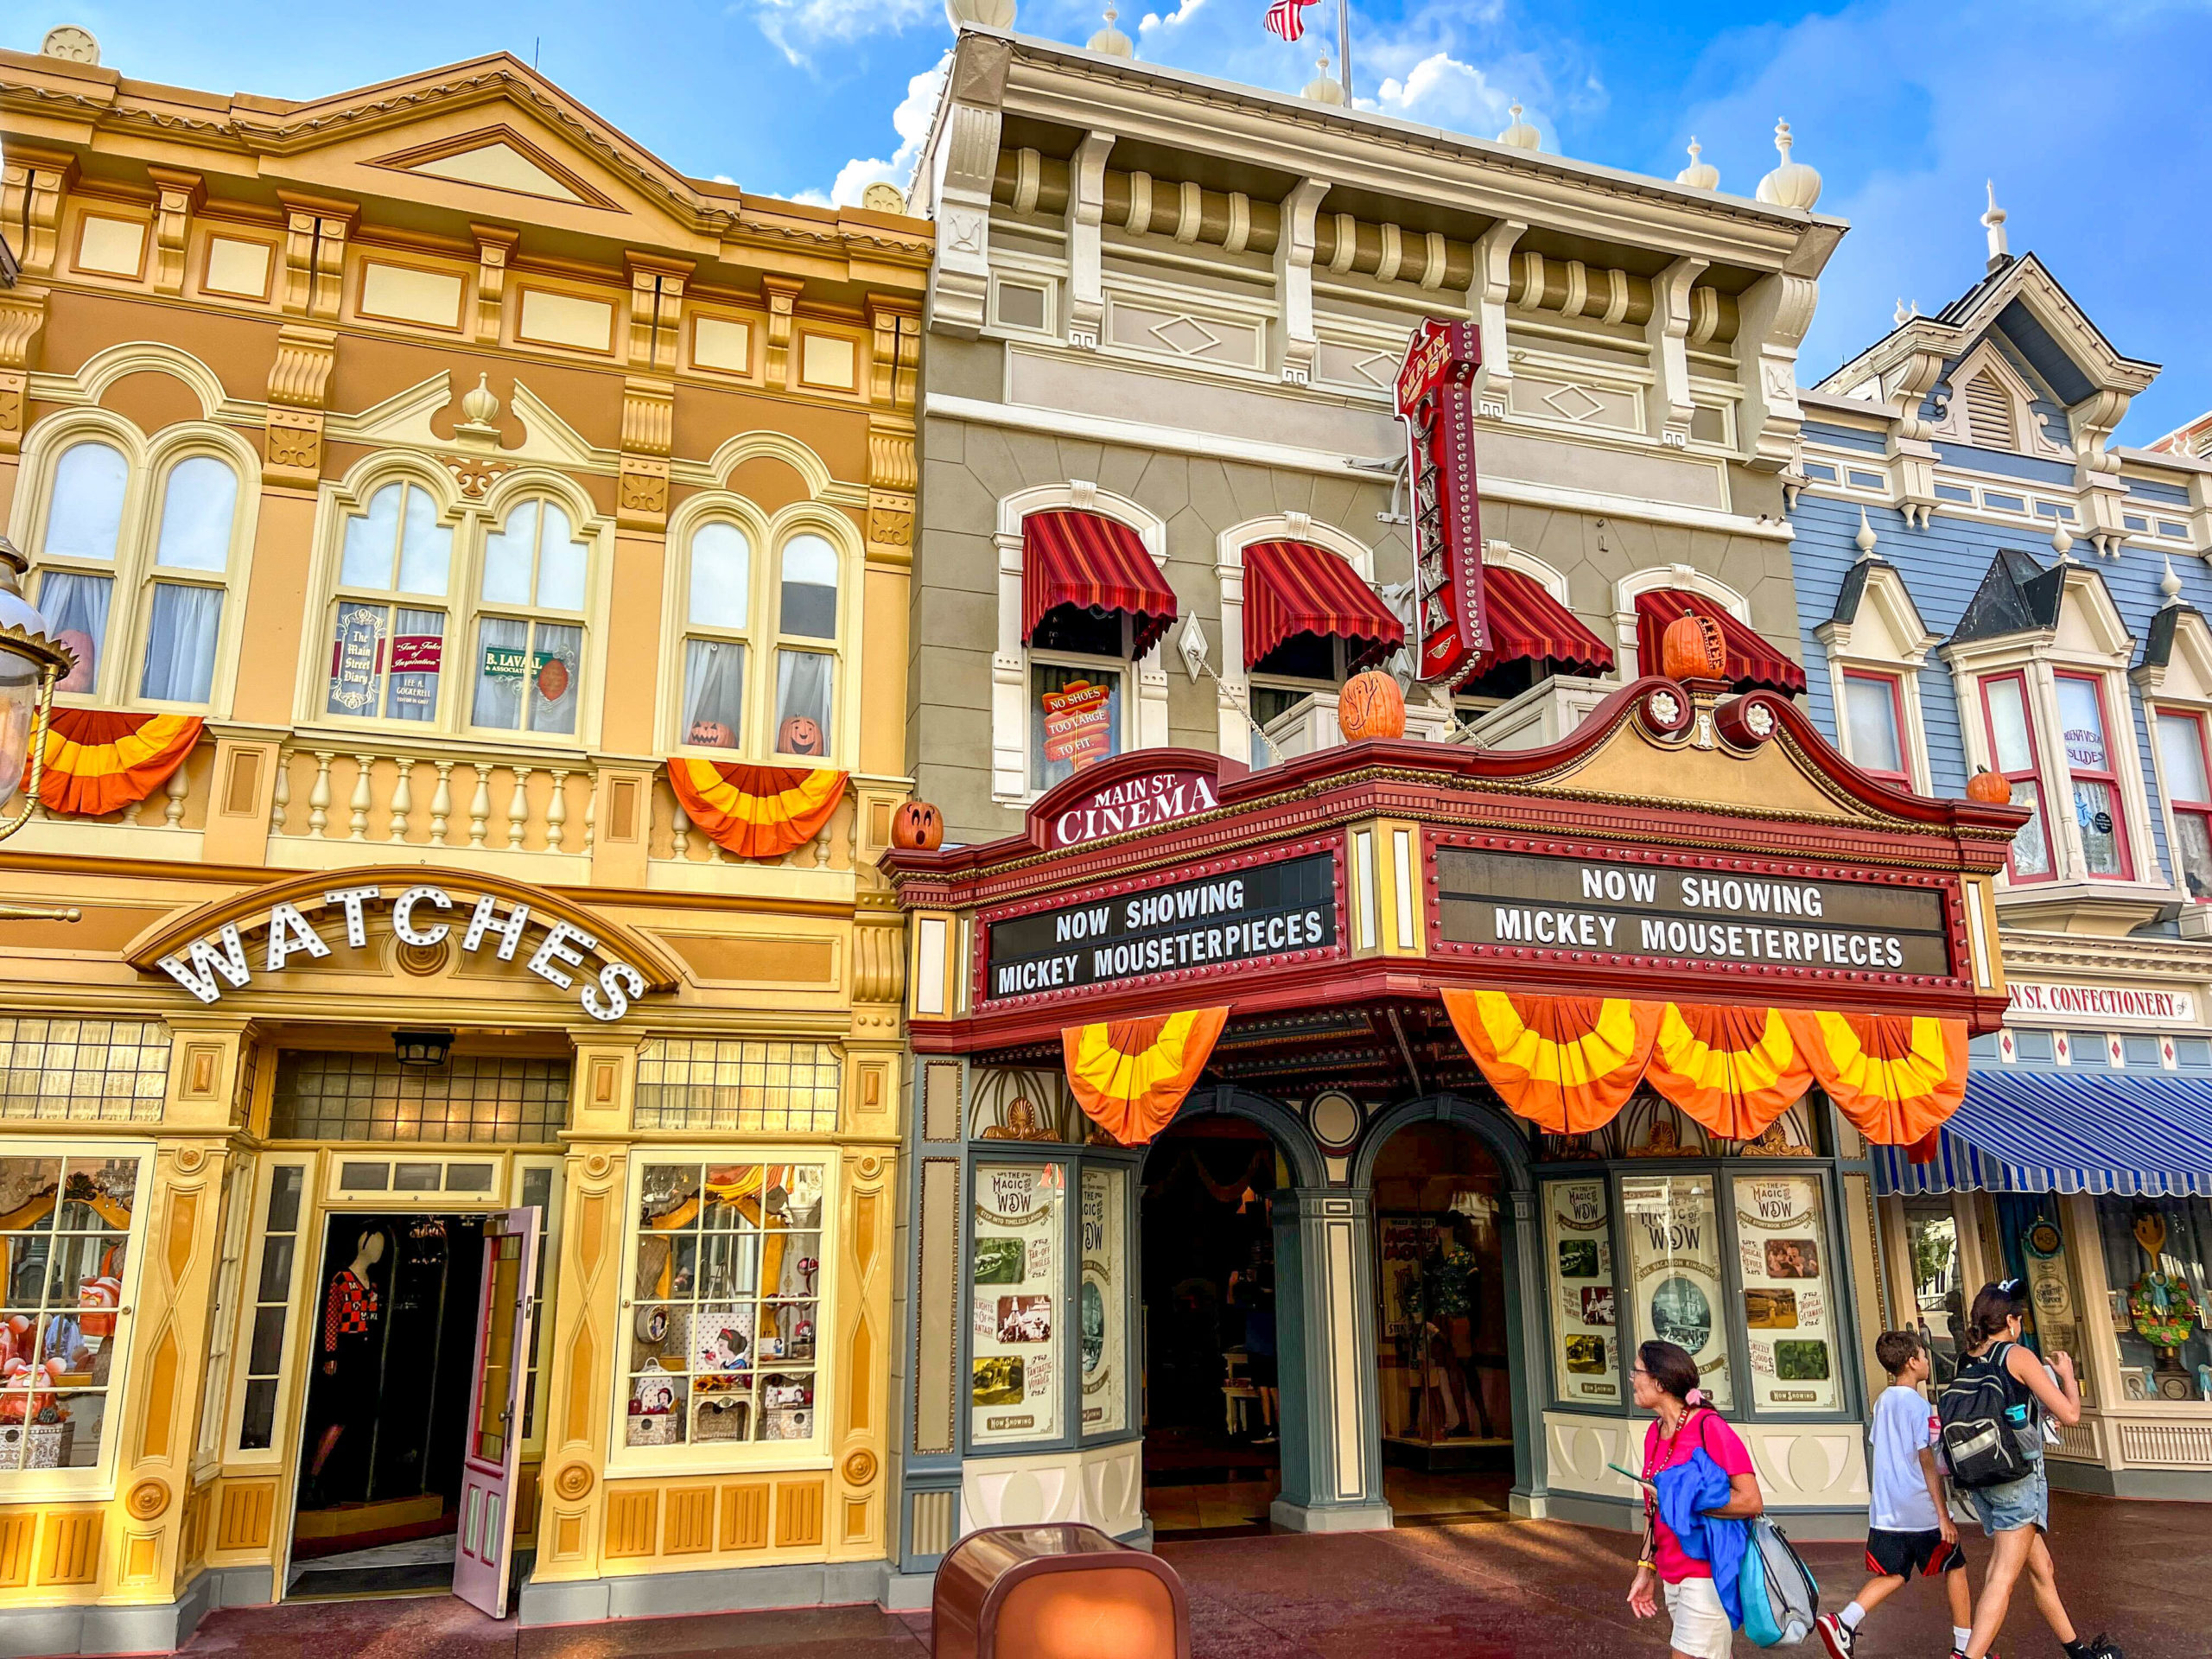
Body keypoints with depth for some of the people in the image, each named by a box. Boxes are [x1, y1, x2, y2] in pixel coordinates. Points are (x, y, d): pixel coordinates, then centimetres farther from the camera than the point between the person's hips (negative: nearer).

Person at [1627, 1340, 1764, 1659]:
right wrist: (1646, 1570, 12)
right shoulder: (1654, 1433, 8)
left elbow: (1752, 1502, -21)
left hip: (1707, 1576, -8)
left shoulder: (1708, 1427, -16)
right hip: (1673, 1578, 8)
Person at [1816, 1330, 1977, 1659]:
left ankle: (1843, 1622, -11)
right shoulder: (1919, 1405, -12)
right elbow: (1927, 1463, -15)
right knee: (1955, 1568, 14)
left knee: (1892, 1575, 8)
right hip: (1922, 1512, -6)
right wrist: (1944, 1515, -12)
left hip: (1886, 1512, 6)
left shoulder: (1882, 1402, 11)